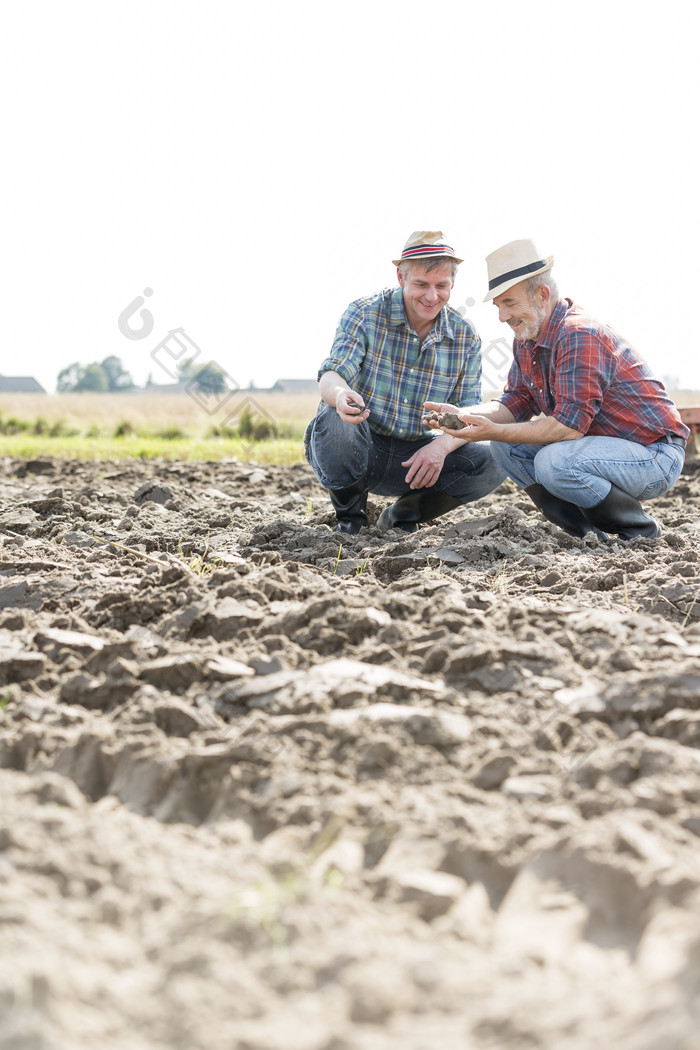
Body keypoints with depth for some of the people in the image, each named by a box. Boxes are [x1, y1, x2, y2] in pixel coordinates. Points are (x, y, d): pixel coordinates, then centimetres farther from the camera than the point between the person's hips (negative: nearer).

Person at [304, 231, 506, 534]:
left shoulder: (466, 338, 1)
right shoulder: (364, 313, -8)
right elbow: (331, 375, -20)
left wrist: (441, 446, -25)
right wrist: (341, 395, -46)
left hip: (414, 459, 3)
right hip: (360, 449, -2)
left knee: (493, 464, -20)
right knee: (333, 419, -37)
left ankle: (404, 514, 6)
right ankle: (350, 513, -5)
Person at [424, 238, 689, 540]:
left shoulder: (580, 336, -24)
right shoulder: (526, 340, 7)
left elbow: (569, 425, -29)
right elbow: (516, 402, 6)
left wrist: (493, 431, -30)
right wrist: (461, 414, -12)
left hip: (656, 455, -10)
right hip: (601, 444, 10)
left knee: (554, 463, -33)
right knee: (505, 446, -1)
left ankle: (640, 531, -8)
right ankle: (594, 534, 2)